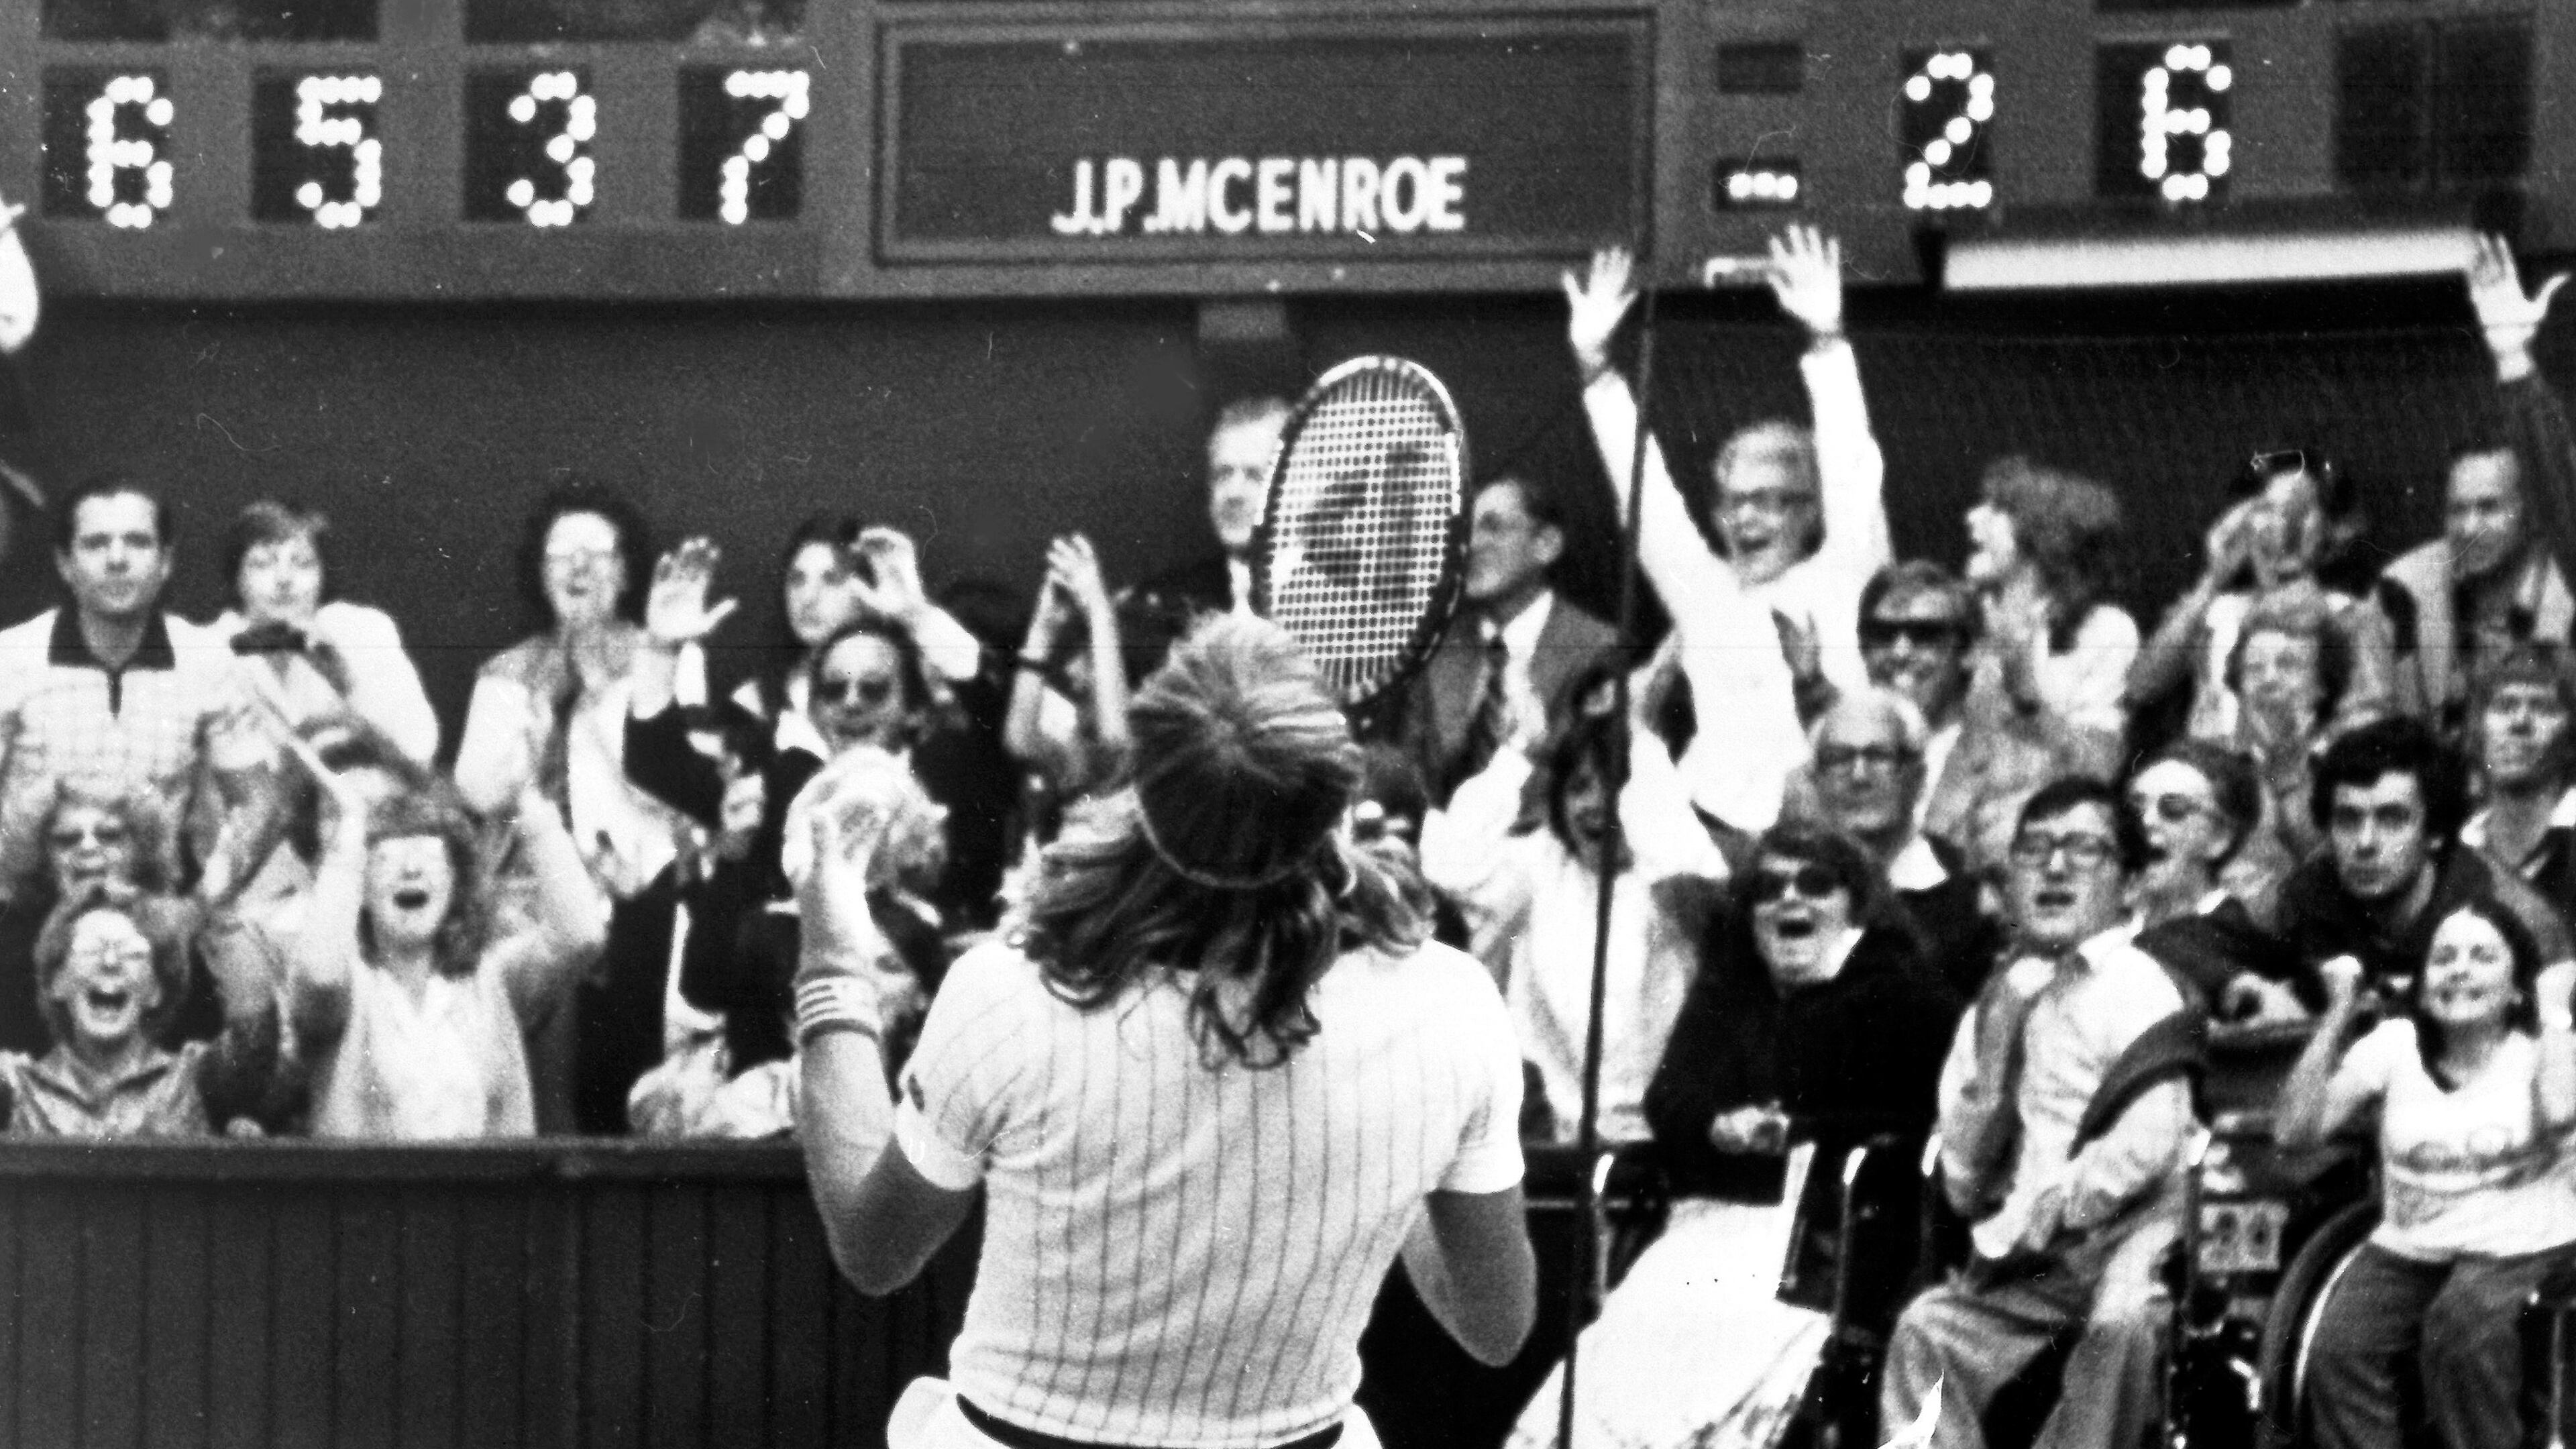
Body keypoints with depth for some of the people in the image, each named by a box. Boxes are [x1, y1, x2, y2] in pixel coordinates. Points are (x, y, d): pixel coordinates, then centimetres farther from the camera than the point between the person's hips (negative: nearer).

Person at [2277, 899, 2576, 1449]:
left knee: (2464, 1325, -35)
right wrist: (2338, 1017, -4)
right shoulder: (2395, 1043, 8)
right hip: (2407, 1251, 3)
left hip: (2520, 1249, -3)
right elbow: (2296, 1129, -1)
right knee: (2340, 1350, -24)